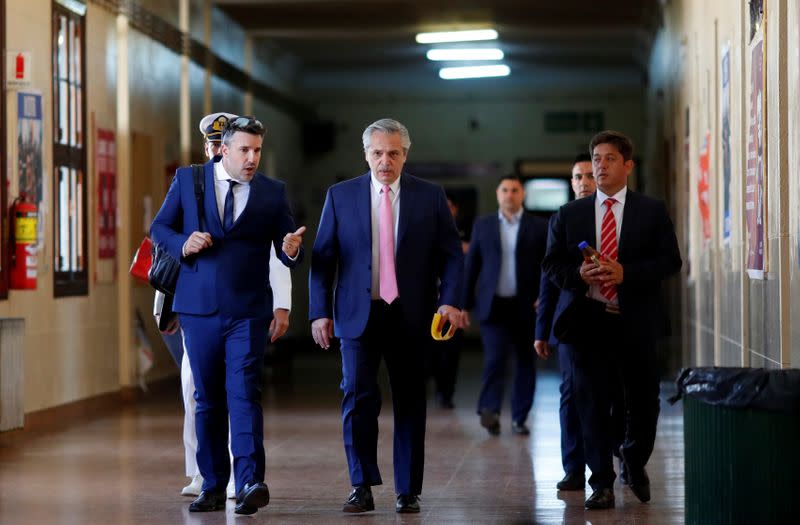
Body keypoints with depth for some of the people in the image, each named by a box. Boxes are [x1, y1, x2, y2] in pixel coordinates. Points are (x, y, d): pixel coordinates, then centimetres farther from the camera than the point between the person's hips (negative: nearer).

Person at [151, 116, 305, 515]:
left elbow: (286, 247, 5)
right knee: (207, 399, 8)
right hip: (198, 307, 2)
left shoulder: (272, 193, 5)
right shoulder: (187, 180, 5)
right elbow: (159, 227, 9)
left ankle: (250, 483, -22)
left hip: (247, 311, -1)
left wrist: (291, 249, -20)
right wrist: (183, 244, -12)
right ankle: (213, 485, 15)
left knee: (244, 393, -14)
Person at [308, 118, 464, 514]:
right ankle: (362, 487, 0)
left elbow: (451, 254, 4)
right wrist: (320, 311, -3)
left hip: (410, 316, 1)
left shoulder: (430, 197, 4)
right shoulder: (340, 195, 5)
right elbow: (323, 257, 4)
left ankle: (408, 491, 14)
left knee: (410, 403, 5)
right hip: (358, 314, -1)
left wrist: (450, 300, -12)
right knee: (358, 396, -11)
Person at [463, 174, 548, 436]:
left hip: (527, 307, 1)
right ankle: (490, 410, -22)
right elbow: (471, 266, 9)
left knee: (525, 363, 5)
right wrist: (465, 303, 5)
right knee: (495, 357, -16)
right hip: (494, 305, -1)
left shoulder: (539, 227, 4)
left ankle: (519, 418, 14)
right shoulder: (483, 225, 7)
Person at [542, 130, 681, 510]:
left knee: (643, 402, 5)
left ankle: (634, 462, 32)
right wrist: (578, 275, -13)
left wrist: (626, 272, -16)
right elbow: (551, 264, 8)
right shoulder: (569, 214, 10)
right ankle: (602, 484, 8)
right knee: (592, 404, 0)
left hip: (635, 322, -1)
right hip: (586, 319, 1)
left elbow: (670, 261, -2)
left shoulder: (652, 211, 5)